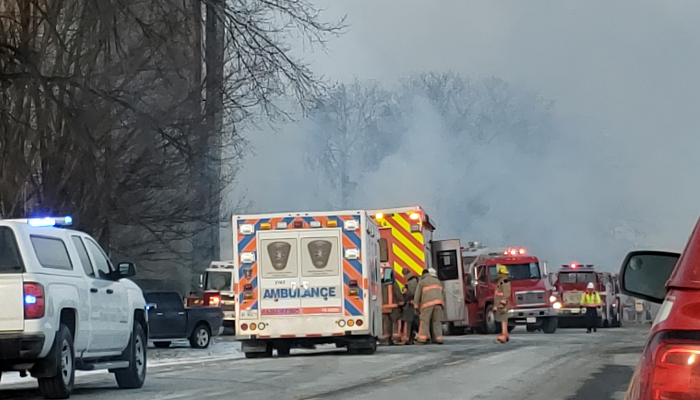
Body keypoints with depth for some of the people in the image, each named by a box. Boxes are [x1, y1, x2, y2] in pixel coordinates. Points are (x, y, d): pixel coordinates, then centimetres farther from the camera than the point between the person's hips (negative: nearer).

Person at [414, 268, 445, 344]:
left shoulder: (421, 282, 12)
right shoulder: (438, 281, 25)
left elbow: (417, 295, 4)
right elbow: (443, 294, 24)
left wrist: (416, 306, 5)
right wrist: (443, 305, 26)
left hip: (428, 304, -4)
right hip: (438, 302, 4)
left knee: (425, 321, -4)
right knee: (437, 321, 6)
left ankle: (422, 339, -13)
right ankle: (438, 338, -4)